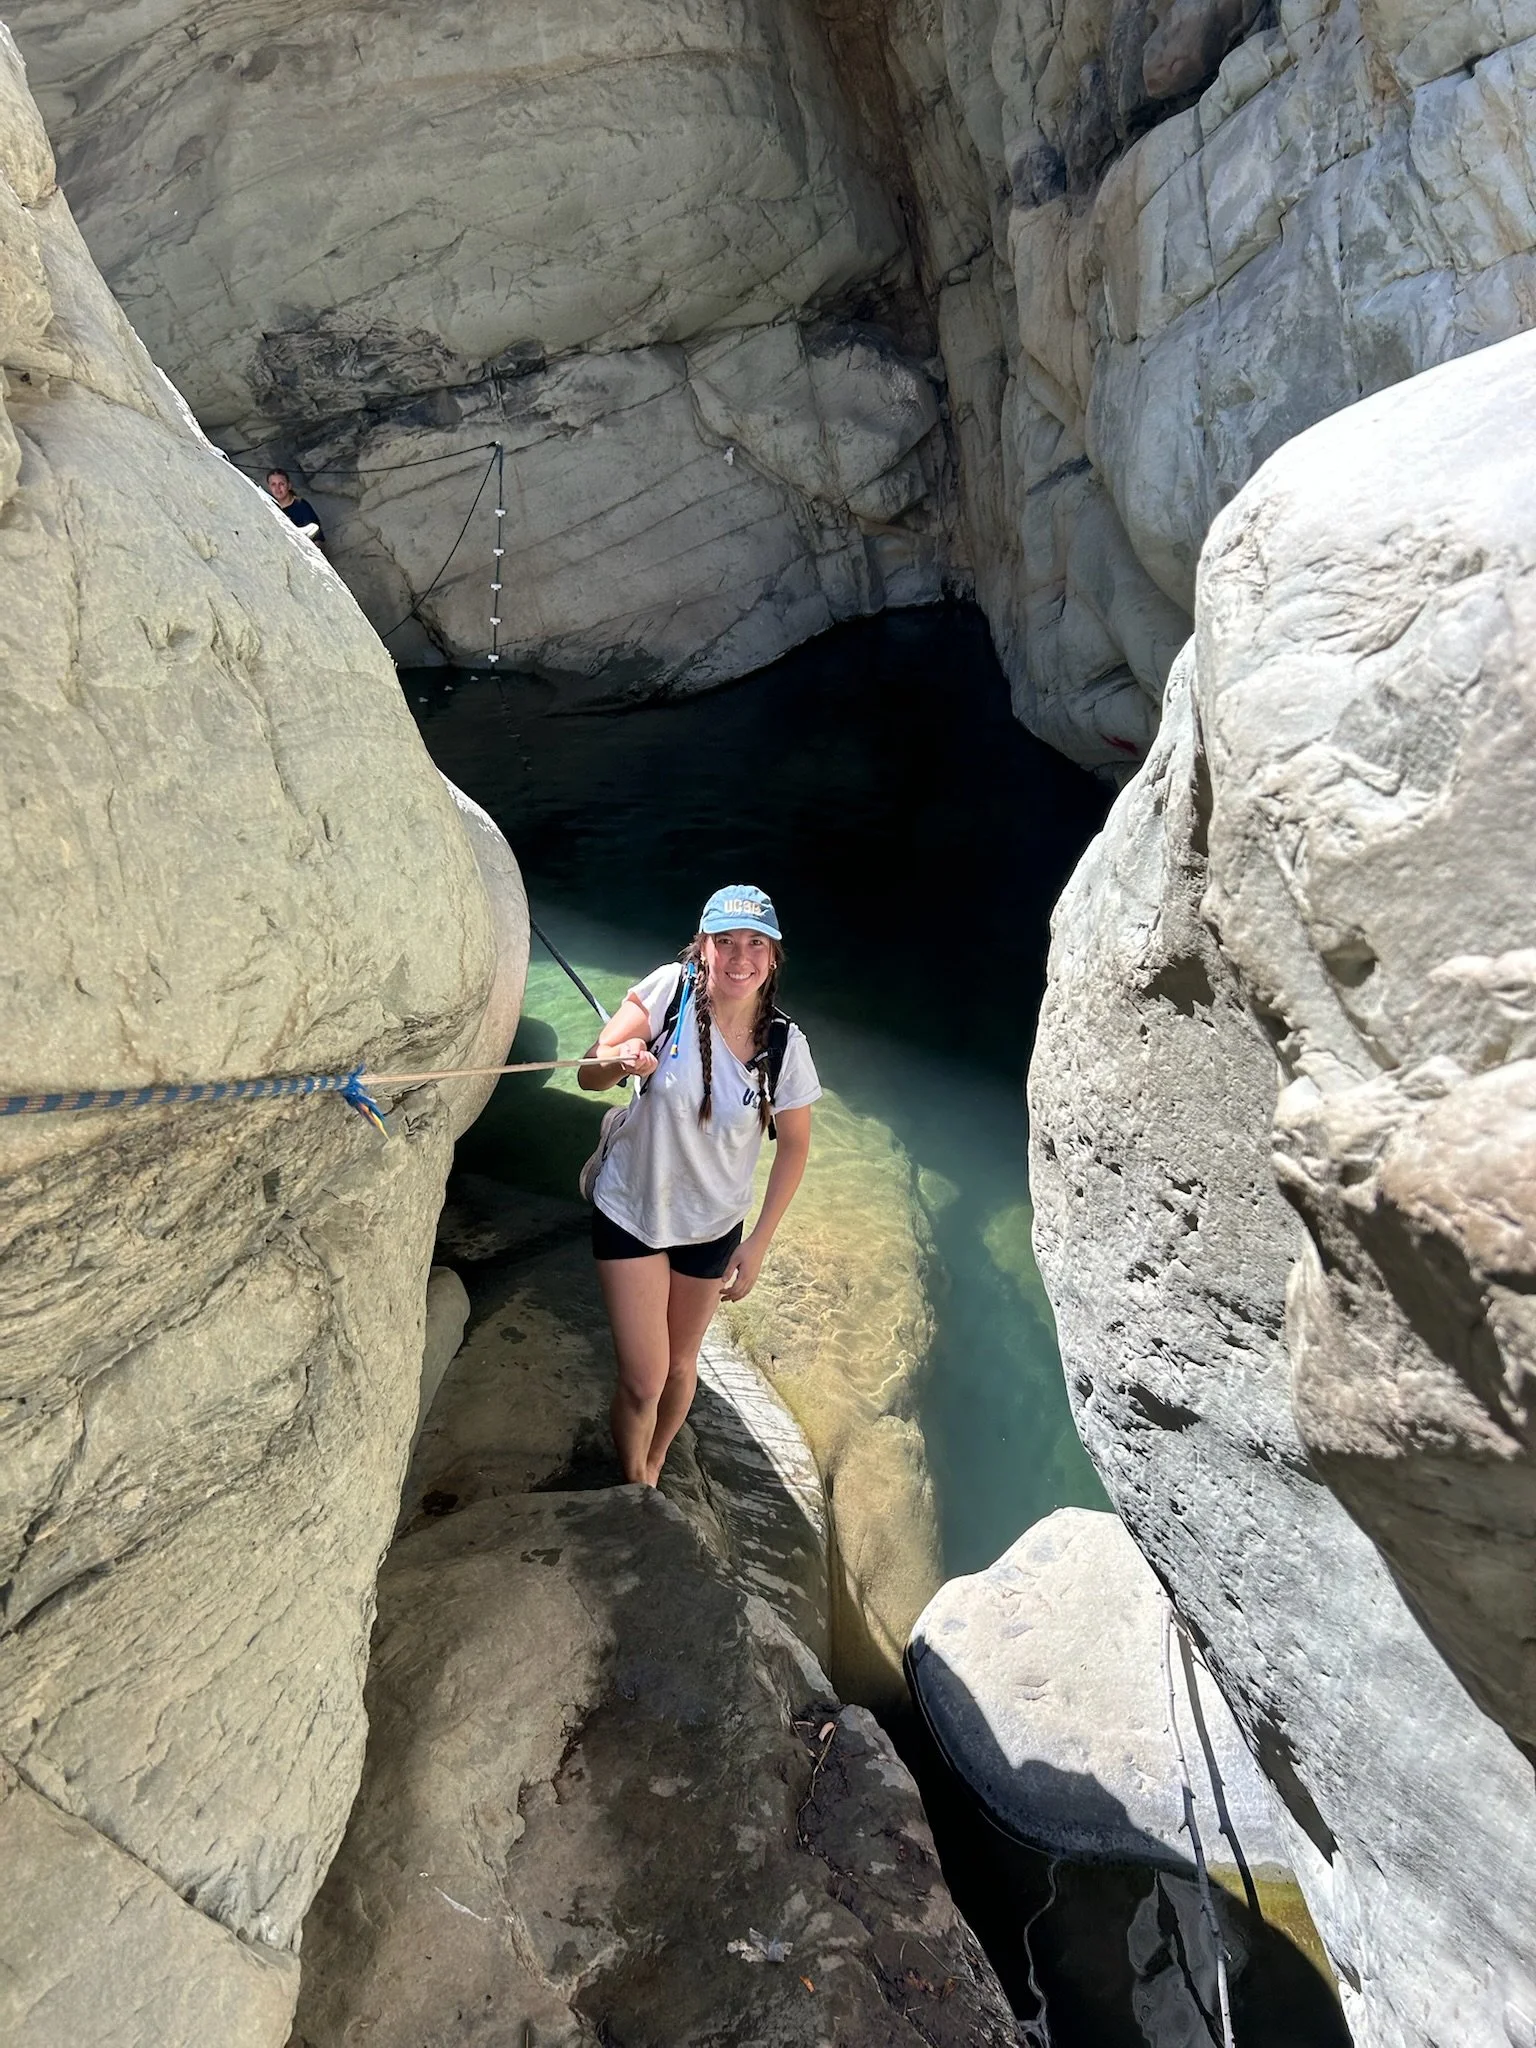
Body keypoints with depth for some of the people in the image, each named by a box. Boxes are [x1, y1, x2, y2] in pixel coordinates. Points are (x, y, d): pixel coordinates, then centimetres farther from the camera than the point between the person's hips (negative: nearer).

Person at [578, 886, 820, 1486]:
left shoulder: (785, 1046, -16)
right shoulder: (670, 988, -19)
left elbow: (794, 1145, -3)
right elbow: (588, 1076, -15)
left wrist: (758, 1244, -4)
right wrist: (618, 1060, -39)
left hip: (712, 1227, 2)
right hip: (629, 1211, -2)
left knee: (679, 1366, 20)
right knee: (643, 1380, -1)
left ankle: (652, 1470, 50)